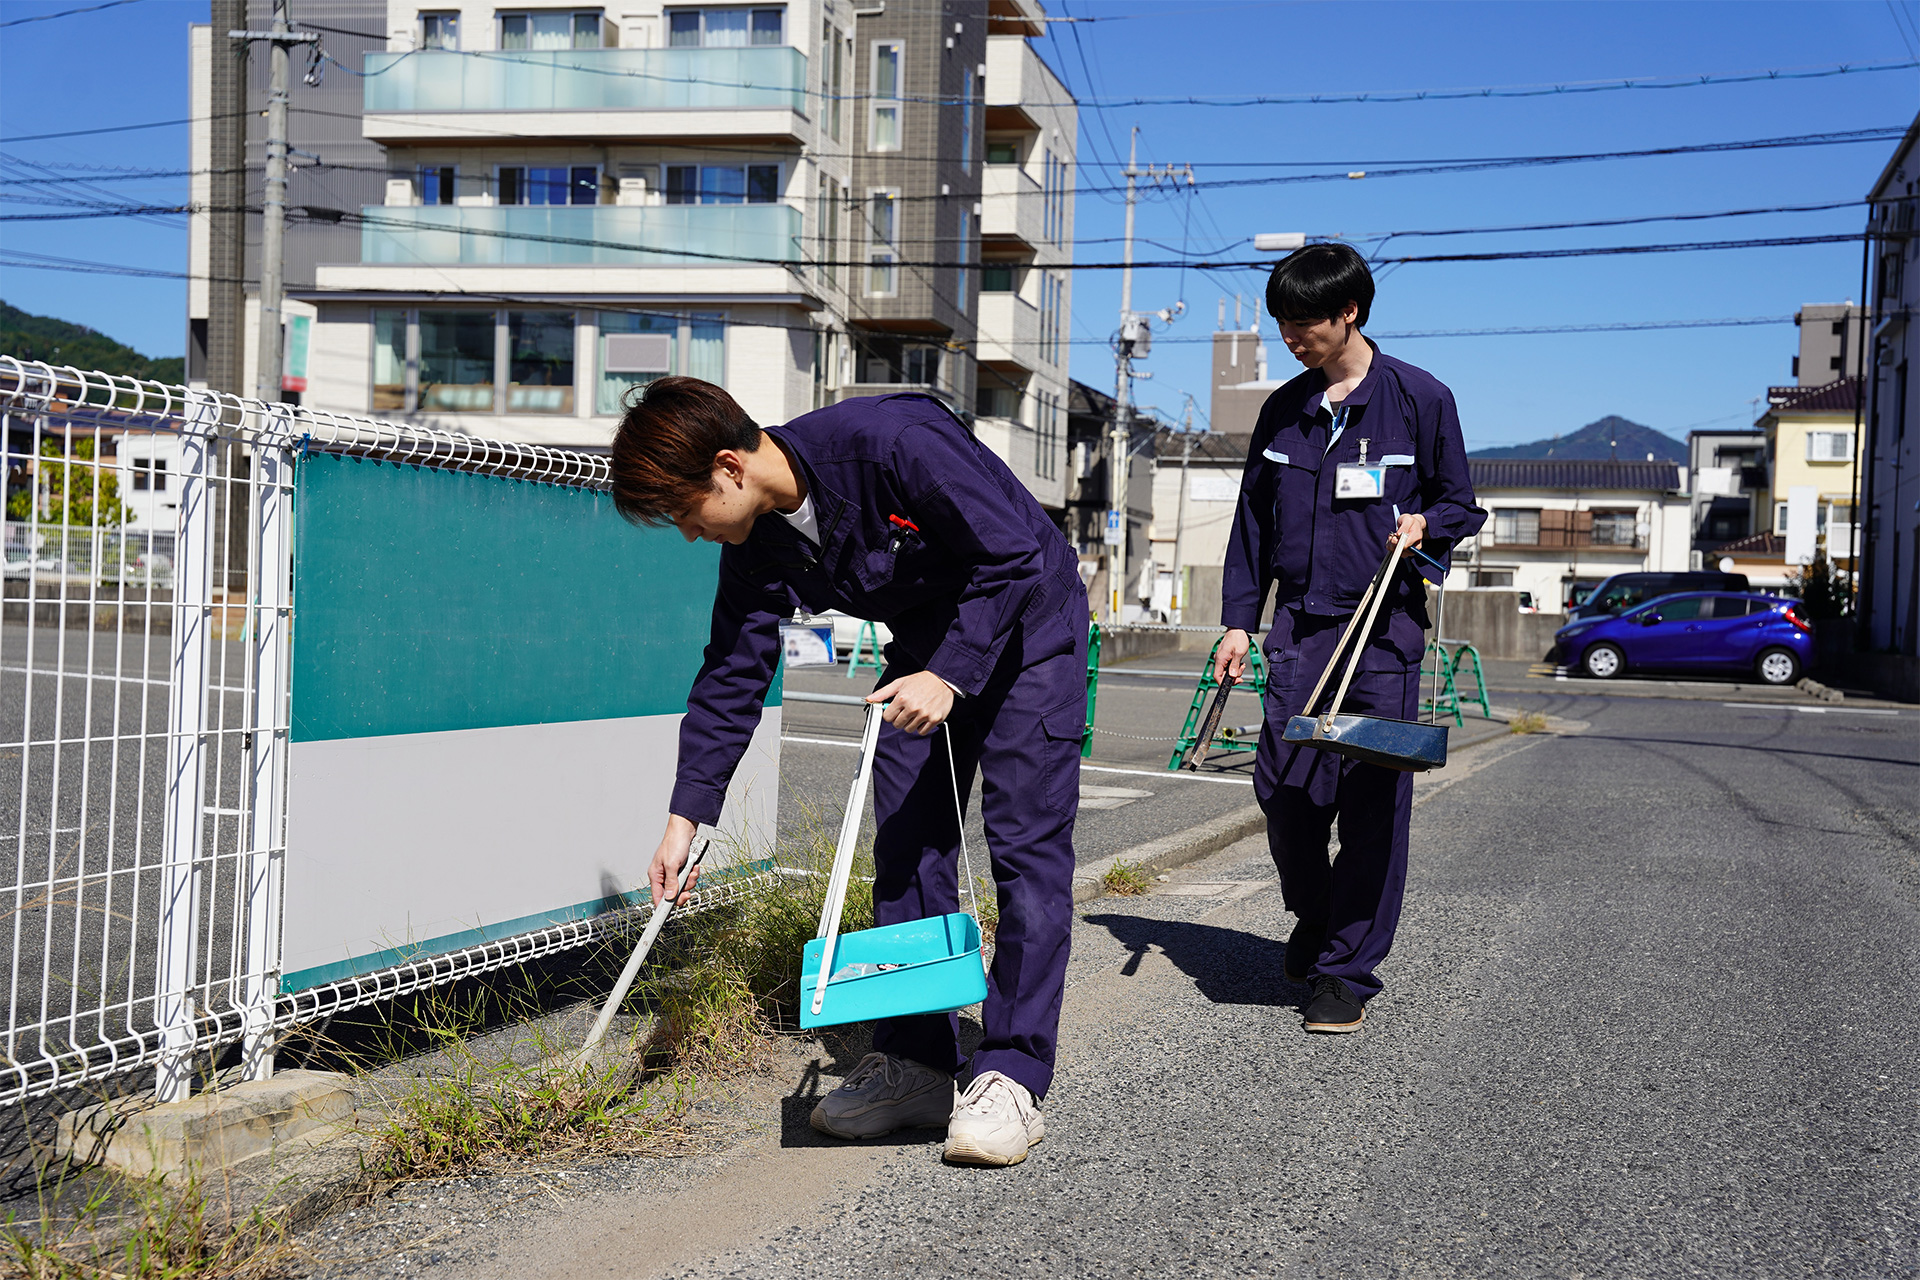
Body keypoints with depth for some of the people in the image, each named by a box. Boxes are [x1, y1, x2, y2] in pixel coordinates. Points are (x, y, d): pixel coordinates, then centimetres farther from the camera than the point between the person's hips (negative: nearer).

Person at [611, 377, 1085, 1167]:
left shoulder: (895, 443, -33)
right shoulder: (755, 543, -9)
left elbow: (1014, 554, -27)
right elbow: (731, 677, -1)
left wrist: (949, 676, -30)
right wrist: (685, 816, -4)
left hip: (1024, 626, -7)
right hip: (925, 644, 7)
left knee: (1027, 847, -11)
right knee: (905, 848, 2)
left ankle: (1013, 1078, -8)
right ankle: (916, 1064, 10)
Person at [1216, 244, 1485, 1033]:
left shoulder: (1420, 399, 0)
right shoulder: (1283, 411, 12)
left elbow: (1459, 502, 8)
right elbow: (1253, 521, 16)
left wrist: (1424, 524, -14)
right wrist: (1238, 621, 10)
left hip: (1385, 628, -3)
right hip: (1300, 626, 4)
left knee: (1373, 803, -4)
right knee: (1283, 789, 0)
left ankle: (1349, 970, 6)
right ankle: (1314, 923, 27)